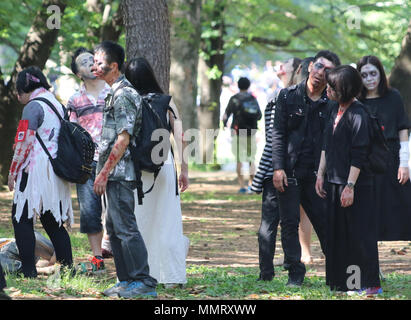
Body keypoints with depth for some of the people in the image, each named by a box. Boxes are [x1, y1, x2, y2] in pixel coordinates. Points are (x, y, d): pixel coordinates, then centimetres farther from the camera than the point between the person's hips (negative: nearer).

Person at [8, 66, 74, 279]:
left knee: (21, 219, -2)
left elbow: (24, 142, -14)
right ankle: (67, 268, 10)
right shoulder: (57, 104, 15)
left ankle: (29, 271, -7)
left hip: (36, 172, -8)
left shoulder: (34, 106, -10)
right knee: (53, 222, 13)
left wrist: (13, 171, -5)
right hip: (57, 173, 8)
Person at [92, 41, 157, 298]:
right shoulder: (116, 93, 17)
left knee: (126, 227, -10)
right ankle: (127, 280, 18)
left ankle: (144, 282, -8)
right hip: (115, 174, 10)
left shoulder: (123, 95, -15)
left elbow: (123, 139, -20)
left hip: (119, 172, -10)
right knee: (114, 227, 13)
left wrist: (104, 173, -19)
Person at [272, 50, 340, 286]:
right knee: (290, 223, 1)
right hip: (290, 172, 0)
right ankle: (295, 272, 10)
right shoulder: (288, 96, 3)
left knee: (325, 222, 1)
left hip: (317, 173, 0)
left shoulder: (332, 104, 4)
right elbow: (278, 134, 0)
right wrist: (278, 168, -8)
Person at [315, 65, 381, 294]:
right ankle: (343, 282, 19)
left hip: (356, 184, -9)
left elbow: (359, 155, -18)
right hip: (335, 181, 9)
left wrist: (350, 186, -20)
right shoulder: (336, 112, 11)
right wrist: (321, 174, 15)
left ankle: (370, 284, 2)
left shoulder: (358, 114, -15)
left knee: (360, 233, -4)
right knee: (338, 233, 11)